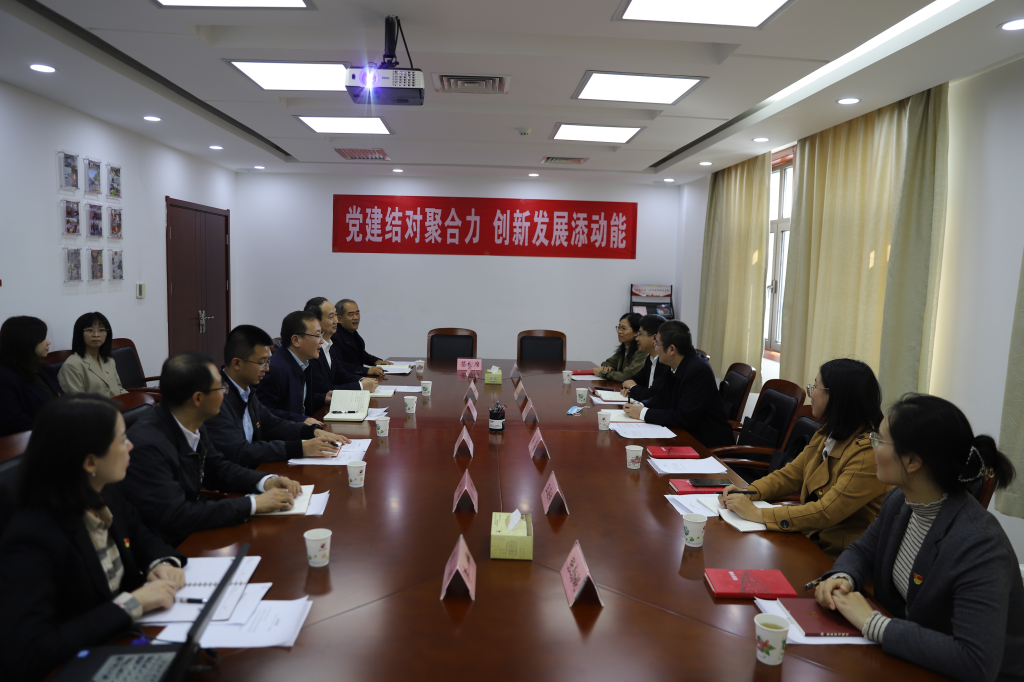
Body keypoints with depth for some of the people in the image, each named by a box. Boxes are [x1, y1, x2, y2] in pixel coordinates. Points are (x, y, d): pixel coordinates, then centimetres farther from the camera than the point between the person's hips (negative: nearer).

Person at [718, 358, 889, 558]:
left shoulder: (868, 454, -22)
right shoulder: (826, 435, 7)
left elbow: (826, 513, -25)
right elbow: (790, 475, 11)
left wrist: (758, 514, -25)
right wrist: (748, 492, -7)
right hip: (809, 538, 7)